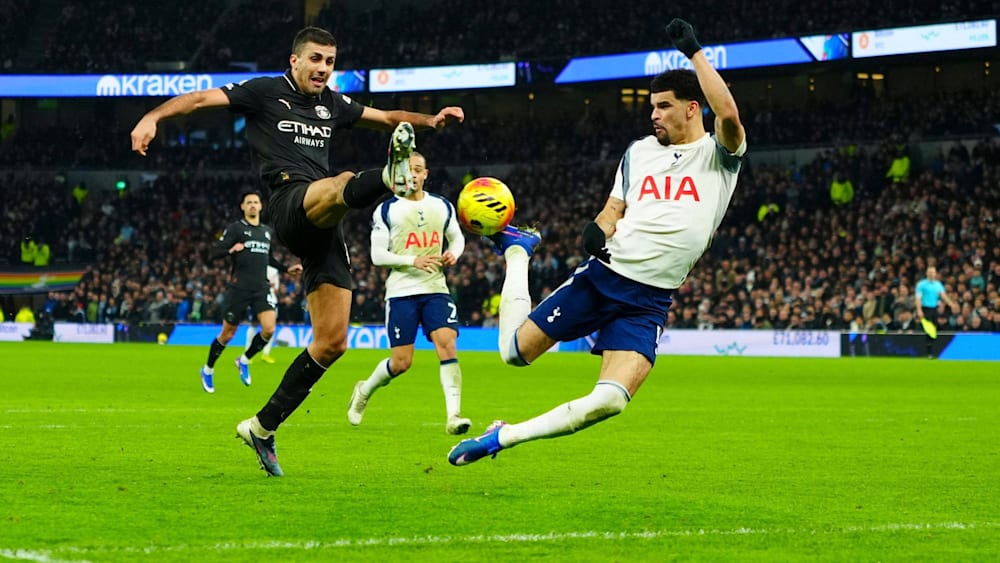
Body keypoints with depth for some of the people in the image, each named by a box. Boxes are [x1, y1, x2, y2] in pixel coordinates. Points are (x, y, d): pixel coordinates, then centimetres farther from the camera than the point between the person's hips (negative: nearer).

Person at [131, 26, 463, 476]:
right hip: (290, 205, -6)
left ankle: (262, 427, 13)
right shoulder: (265, 92, 7)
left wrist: (430, 120, 13)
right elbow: (202, 98, -1)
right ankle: (389, 177, -79)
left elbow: (388, 117, 33)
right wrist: (154, 117, -18)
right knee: (344, 183, -40)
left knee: (332, 342, 2)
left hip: (324, 229, 7)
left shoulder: (332, 104, 24)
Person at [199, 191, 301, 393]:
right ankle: (208, 370, 25)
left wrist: (287, 269, 18)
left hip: (261, 288, 4)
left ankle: (244, 360, 9)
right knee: (228, 333, 3)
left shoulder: (268, 231, 15)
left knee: (269, 329, -15)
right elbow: (213, 255, -9)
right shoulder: (235, 228, -2)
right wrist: (231, 250, -27)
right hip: (239, 288, -4)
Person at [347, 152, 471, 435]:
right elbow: (377, 255, -4)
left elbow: (457, 238, 23)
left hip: (436, 289, 3)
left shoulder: (442, 206, 10)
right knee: (401, 362, -3)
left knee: (447, 344, -18)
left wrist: (453, 254, 0)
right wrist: (413, 261, -18)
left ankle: (453, 415, -22)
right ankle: (365, 390, 28)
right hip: (401, 292, -3)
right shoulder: (386, 210, -1)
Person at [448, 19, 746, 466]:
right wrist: (597, 230, -6)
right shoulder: (640, 151, 11)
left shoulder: (718, 155, -3)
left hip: (649, 301, -3)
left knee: (610, 402, -23)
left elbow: (729, 114, -25)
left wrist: (693, 51, -22)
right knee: (514, 351, 9)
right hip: (601, 277, 3)